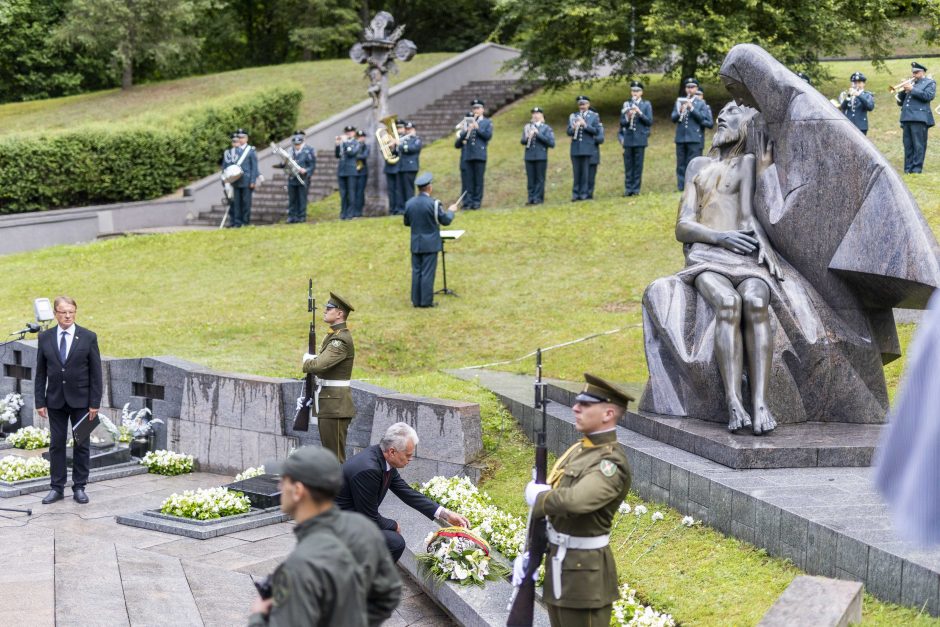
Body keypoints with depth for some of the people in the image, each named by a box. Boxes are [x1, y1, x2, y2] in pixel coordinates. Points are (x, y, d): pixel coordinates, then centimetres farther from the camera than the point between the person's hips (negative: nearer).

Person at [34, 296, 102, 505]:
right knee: (57, 444, 5)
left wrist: (94, 403, -7)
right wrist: (40, 402, -1)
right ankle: (57, 488, 12)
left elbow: (95, 373, -3)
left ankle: (79, 487, 13)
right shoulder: (45, 338, 2)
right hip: (55, 401, 1)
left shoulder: (88, 337, -4)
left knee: (81, 444, 4)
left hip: (80, 400, -1)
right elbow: (40, 373, 5)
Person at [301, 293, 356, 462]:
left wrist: (306, 362, -6)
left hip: (335, 405, -10)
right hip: (327, 404, 10)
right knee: (328, 453, 16)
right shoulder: (333, 335, 15)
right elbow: (323, 360, 19)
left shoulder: (341, 339, -18)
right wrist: (310, 359, -1)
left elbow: (320, 365, -27)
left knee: (335, 455, -6)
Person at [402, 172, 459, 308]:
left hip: (415, 244, 5)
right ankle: (426, 301, 3)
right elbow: (446, 220, -8)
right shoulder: (433, 203, -16)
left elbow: (406, 222, 10)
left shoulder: (409, 203, -1)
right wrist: (451, 210, 12)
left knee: (416, 271, 11)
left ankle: (416, 300, 14)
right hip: (430, 243, -5)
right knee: (428, 272, 0)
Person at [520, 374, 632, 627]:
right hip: (558, 561, 9)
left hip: (585, 570, -9)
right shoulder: (579, 450, 10)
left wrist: (537, 497, -17)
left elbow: (576, 501, -37)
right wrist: (529, 552, 9)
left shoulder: (612, 462, -20)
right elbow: (550, 510, 15)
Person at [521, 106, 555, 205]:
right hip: (529, 156, 3)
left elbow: (551, 143, -6)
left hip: (541, 157, -3)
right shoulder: (527, 127, 13)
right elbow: (522, 141, 11)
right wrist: (527, 138, -12)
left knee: (540, 178, -2)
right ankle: (531, 198, 7)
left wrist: (538, 134, -12)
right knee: (530, 179, 2)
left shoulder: (546, 128, 4)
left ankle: (538, 198, 3)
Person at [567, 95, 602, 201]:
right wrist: (574, 128, -16)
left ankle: (583, 193, 4)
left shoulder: (594, 116, 6)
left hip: (587, 148, -2)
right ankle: (575, 194, 6)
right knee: (576, 172, 3)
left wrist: (585, 125, -14)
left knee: (585, 172, 0)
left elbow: (596, 131, -3)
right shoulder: (573, 116, 11)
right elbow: (569, 132, 6)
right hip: (575, 148, 2)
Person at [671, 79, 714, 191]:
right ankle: (681, 188, 10)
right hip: (681, 138, 3)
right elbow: (673, 118, 6)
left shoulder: (701, 103, 5)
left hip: (695, 139, -3)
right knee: (681, 165, 5)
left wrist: (692, 109, -16)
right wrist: (679, 112, -15)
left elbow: (704, 118, -7)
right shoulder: (679, 101, 14)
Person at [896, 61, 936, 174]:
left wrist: (912, 89, -10)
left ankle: (917, 169, -10)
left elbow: (928, 96, -11)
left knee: (918, 145, -9)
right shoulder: (910, 83, 25)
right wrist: (902, 91, 3)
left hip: (919, 118, -6)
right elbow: (900, 102, 22)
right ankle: (908, 169, 6)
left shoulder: (930, 83, 9)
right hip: (907, 118, 6)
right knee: (908, 146, 4)